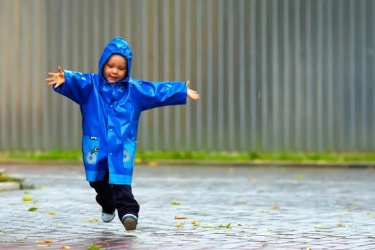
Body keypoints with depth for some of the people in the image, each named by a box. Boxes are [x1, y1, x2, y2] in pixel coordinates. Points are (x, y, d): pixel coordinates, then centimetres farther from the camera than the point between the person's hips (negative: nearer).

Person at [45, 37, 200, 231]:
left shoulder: (134, 89, 8)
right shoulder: (91, 84, 2)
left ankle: (128, 211, -16)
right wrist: (64, 79, -41)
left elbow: (158, 91, 8)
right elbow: (76, 82, -18)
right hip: (96, 143, 1)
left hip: (122, 145, -1)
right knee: (97, 180, 15)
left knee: (121, 180, -14)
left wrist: (183, 91, 3)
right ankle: (108, 205, 40)